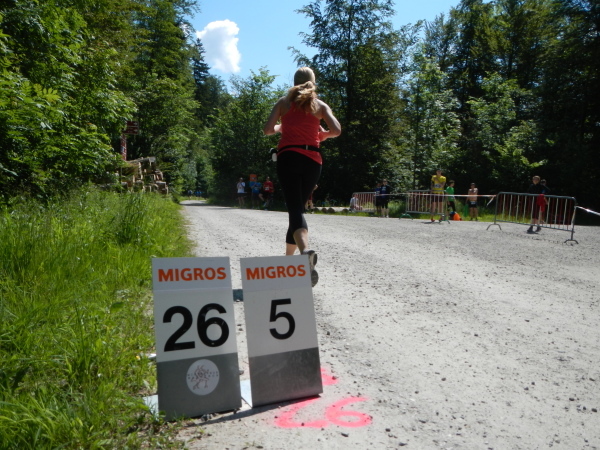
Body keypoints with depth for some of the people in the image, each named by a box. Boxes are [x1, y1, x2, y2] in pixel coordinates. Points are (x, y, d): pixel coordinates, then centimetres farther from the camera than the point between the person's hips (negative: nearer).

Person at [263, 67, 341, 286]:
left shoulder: (284, 102, 11)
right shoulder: (320, 105, 12)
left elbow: (268, 130, 1)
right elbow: (336, 130, -2)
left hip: (288, 157, -2)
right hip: (312, 160, 2)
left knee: (295, 209, -11)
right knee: (299, 207, 13)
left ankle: (306, 251, -38)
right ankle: (288, 258, 20)